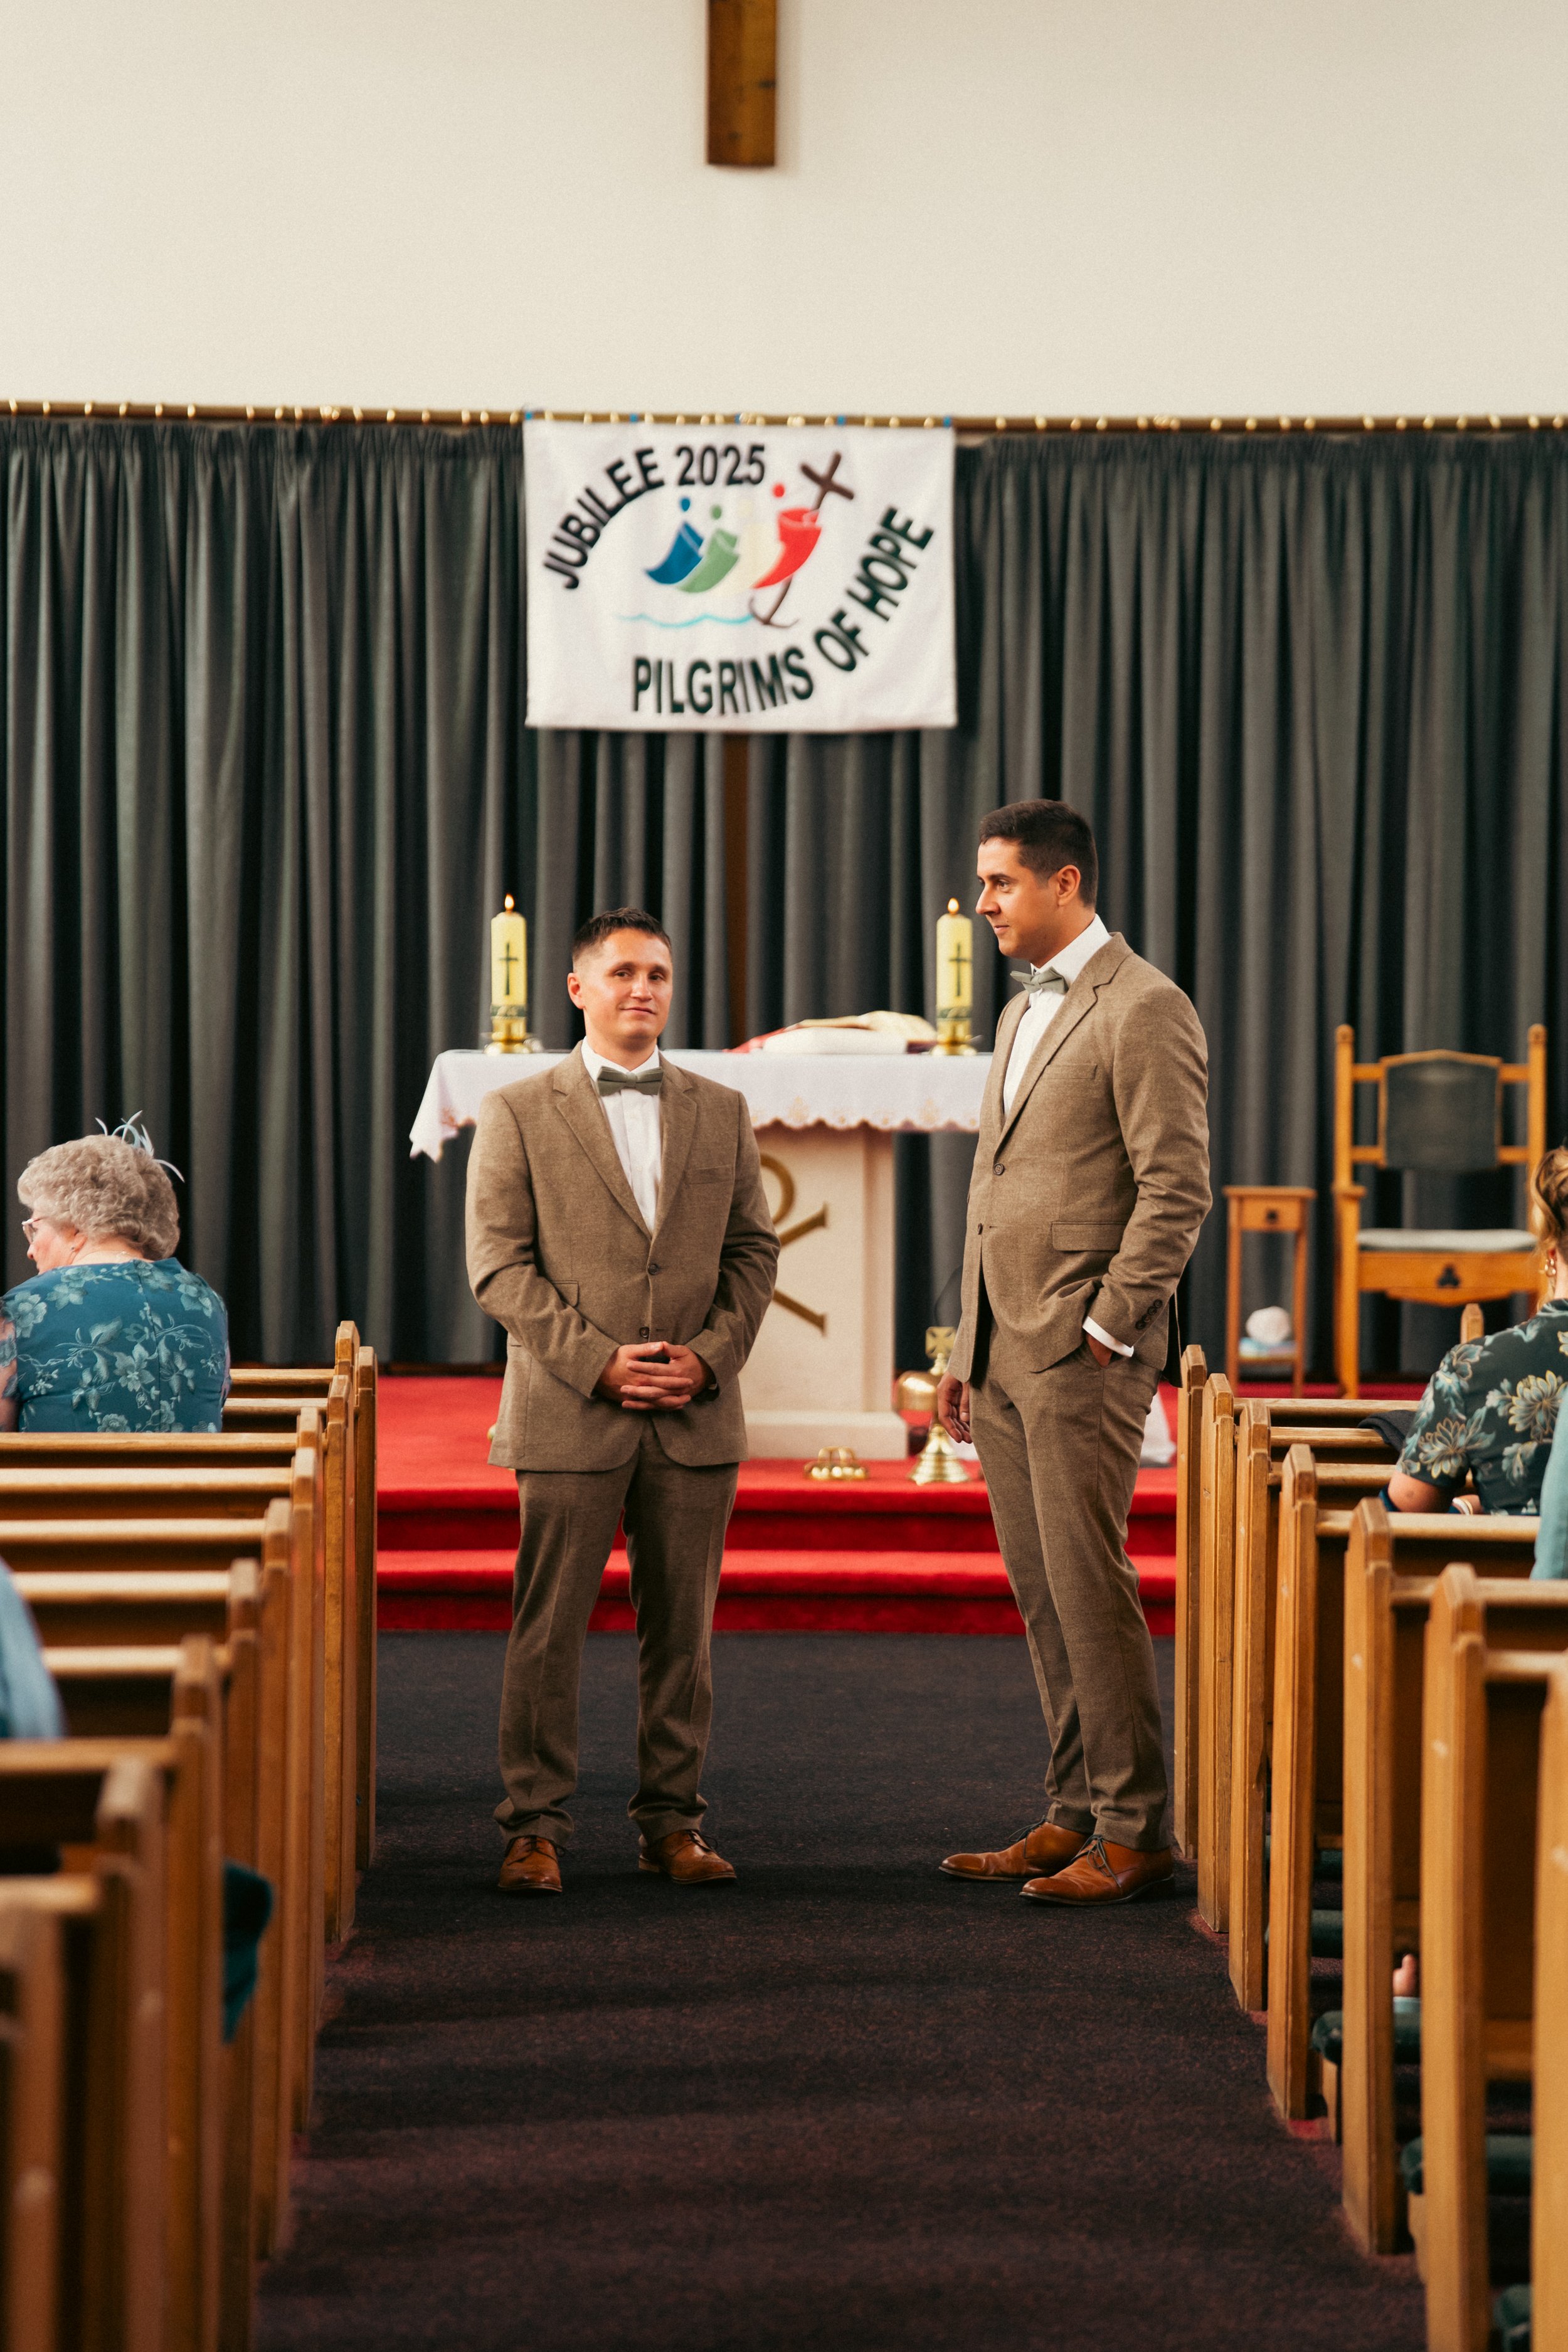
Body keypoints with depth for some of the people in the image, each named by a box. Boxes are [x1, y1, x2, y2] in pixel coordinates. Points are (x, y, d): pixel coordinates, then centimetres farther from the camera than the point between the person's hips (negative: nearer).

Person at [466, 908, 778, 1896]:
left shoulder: (723, 1112, 13)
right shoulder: (518, 1114, 3)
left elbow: (754, 1250, 12)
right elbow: (499, 1266, -3)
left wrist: (710, 1355, -4)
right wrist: (598, 1360, -12)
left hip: (697, 1416, 3)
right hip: (569, 1415, -3)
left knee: (683, 1628, 6)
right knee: (550, 1628, -3)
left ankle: (673, 1820, 15)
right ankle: (537, 1825, 5)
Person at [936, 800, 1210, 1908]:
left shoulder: (1145, 1008, -9)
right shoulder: (1024, 1014, 20)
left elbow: (1178, 1189, -14)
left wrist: (1107, 1331, -16)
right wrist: (966, 1349, 19)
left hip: (1081, 1357, -9)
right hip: (1004, 1357, 9)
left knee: (1088, 1586, -8)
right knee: (1043, 1596, 9)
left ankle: (1134, 1832, -2)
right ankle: (1076, 1816, 14)